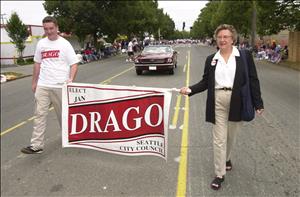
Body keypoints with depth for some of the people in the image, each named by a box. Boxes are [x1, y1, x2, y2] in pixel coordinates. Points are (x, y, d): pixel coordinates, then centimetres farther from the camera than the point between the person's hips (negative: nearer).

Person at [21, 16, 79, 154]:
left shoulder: (64, 44, -4)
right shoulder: (41, 43, 10)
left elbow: (74, 64, -6)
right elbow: (37, 63, 17)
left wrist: (71, 79, -21)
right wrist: (34, 82, 17)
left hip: (60, 86, -4)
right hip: (42, 86, 4)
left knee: (63, 113, 11)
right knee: (40, 114, 1)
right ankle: (36, 145, 6)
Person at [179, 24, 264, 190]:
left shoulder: (245, 56, -2)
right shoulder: (211, 59, 5)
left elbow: (253, 80, -2)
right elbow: (205, 82, 6)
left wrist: (258, 103, -5)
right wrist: (190, 89, -10)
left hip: (237, 102, 0)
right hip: (217, 102, 1)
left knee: (231, 136, 18)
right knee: (219, 139, 3)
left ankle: (227, 158, 47)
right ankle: (220, 174, 14)